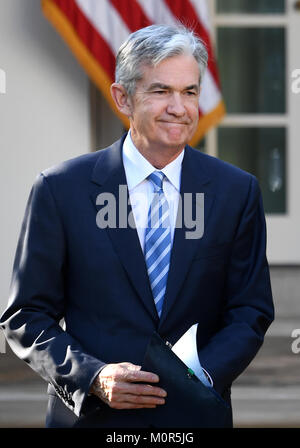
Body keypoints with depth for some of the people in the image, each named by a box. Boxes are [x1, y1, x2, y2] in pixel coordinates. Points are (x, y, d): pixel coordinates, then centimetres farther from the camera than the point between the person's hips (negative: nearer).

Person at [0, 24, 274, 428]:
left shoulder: (237, 192, -1)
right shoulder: (61, 190, -7)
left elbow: (250, 312, 1)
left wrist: (202, 373, -17)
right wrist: (93, 377, -20)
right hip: (90, 413, -1)